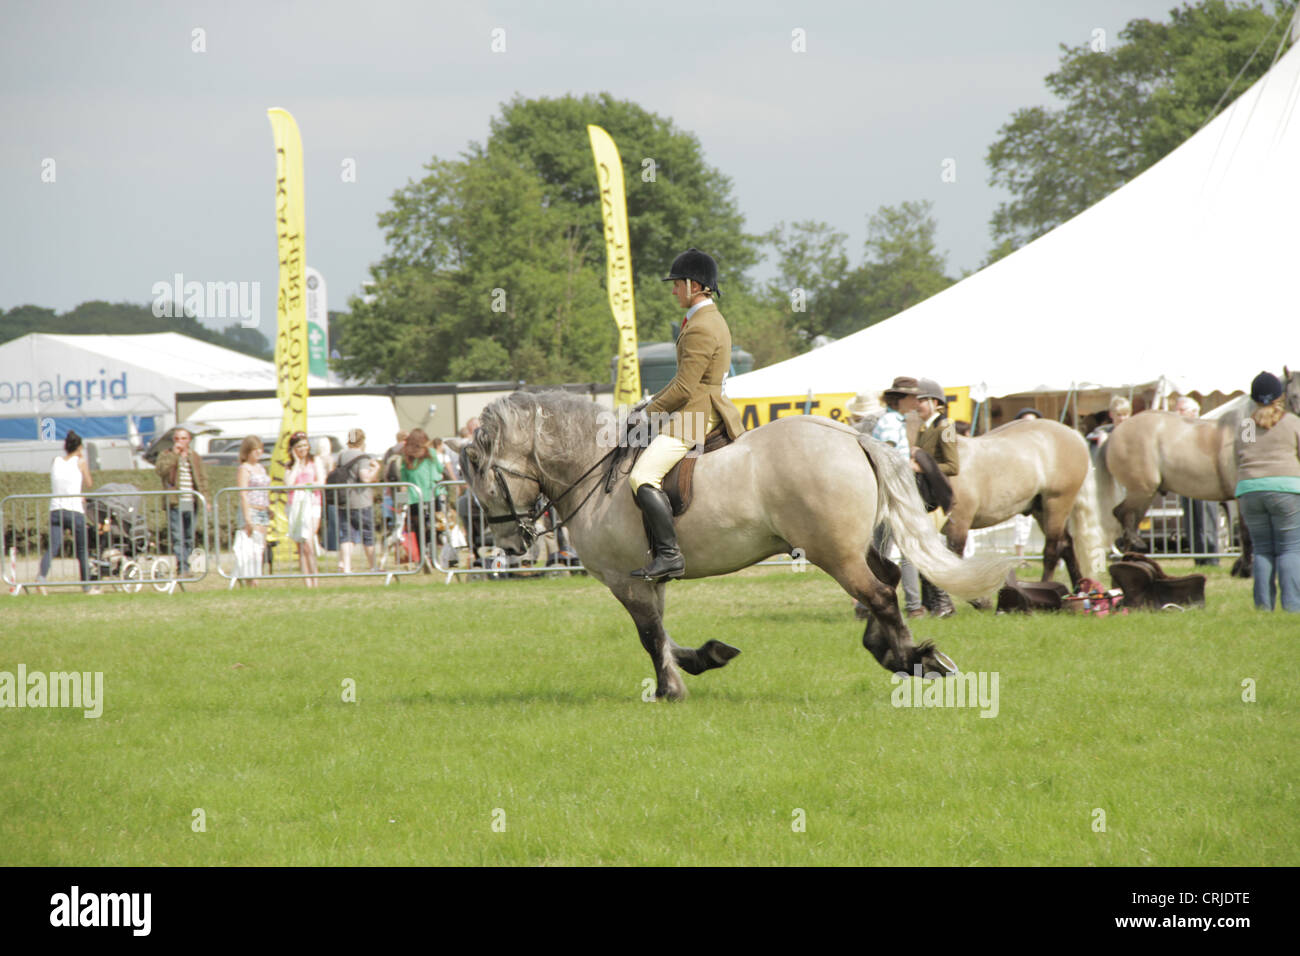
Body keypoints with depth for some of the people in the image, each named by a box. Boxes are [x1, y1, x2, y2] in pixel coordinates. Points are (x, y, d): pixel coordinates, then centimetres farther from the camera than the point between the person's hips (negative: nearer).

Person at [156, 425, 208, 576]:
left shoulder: (195, 458, 16)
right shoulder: (166, 456, 5)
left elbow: (202, 479, 19)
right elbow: (160, 470, -15)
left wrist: (205, 499, 10)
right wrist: (174, 454, -15)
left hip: (191, 504, 4)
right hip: (175, 504, -4)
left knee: (189, 539, 7)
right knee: (177, 538, -10)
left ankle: (184, 567, 14)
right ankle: (182, 568, -13)